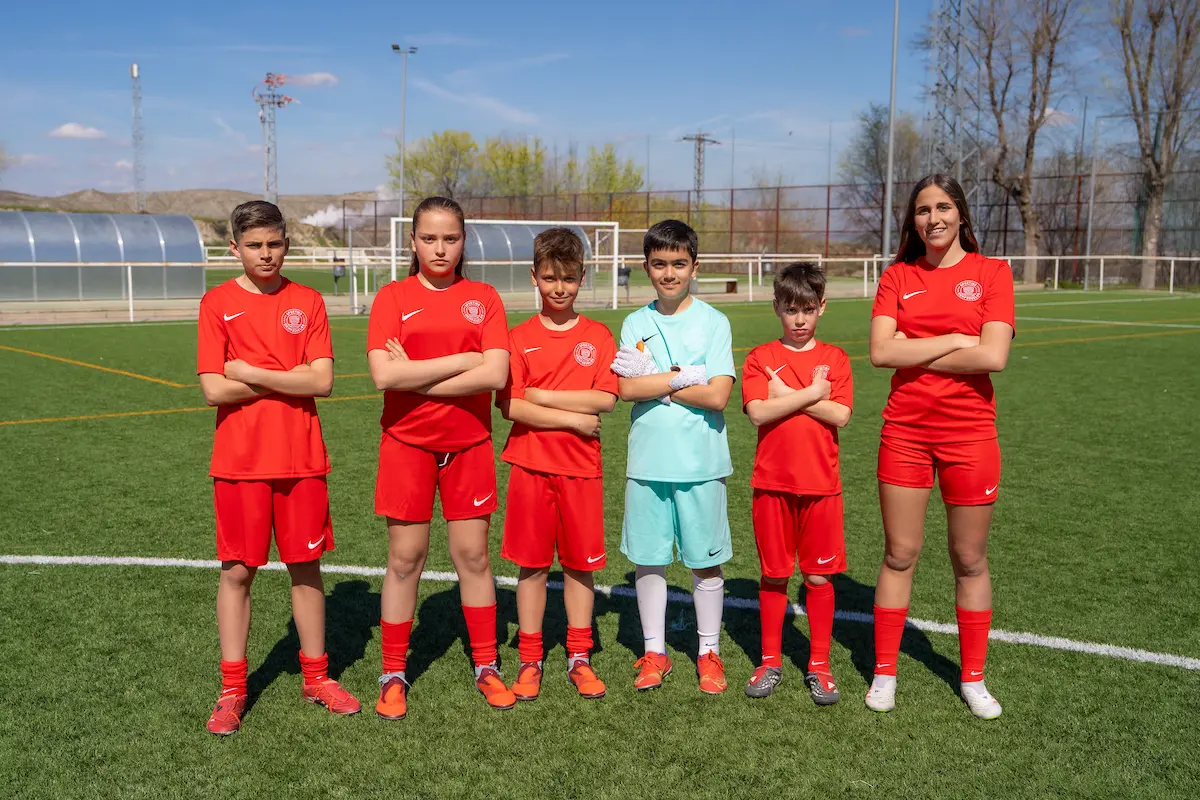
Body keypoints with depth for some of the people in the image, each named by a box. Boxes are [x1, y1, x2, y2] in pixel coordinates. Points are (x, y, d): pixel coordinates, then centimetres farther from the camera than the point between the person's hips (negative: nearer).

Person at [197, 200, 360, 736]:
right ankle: (232, 689, 18)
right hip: (239, 462, -1)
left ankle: (316, 678, 24)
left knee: (305, 567, 9)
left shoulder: (307, 301, 4)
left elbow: (323, 381, -6)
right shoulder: (217, 303, 0)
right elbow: (213, 390, -9)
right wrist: (290, 380, -8)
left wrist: (251, 373, -10)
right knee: (237, 571, 5)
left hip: (301, 459, 1)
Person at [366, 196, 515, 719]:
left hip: (468, 444, 1)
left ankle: (486, 666, 22)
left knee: (473, 554, 7)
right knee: (404, 558, 4)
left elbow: (496, 375, -12)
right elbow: (383, 376, -15)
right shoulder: (393, 297, 0)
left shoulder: (483, 298, 3)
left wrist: (416, 378, -13)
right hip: (406, 444, -1)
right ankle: (393, 675, 18)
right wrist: (464, 360, -13)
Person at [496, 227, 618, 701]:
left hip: (581, 467, 1)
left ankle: (579, 658, 21)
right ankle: (530, 660, 18)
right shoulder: (520, 338, 1)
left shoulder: (597, 336, 3)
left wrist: (542, 397, -11)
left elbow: (605, 400, -9)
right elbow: (509, 406, -9)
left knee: (580, 563, 8)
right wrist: (572, 417, -12)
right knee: (532, 564, 6)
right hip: (530, 465, 0)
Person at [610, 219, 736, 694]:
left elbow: (718, 395, -12)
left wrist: (655, 381, -10)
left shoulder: (714, 323, -1)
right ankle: (654, 652, 23)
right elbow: (626, 389, -8)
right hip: (647, 460, 2)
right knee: (648, 558, 8)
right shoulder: (635, 325, 6)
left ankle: (709, 652, 23)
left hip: (700, 462, -2)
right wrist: (685, 375, -13)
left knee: (706, 560, 7)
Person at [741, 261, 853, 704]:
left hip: (820, 485, 0)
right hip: (772, 484, 0)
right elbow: (758, 412, -13)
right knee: (773, 574, 8)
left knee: (819, 575, 6)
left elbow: (840, 415, -9)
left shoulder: (835, 358, 5)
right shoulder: (760, 358, 2)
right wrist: (812, 393, -12)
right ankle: (770, 661, 22)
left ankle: (819, 664, 19)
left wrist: (787, 394, -10)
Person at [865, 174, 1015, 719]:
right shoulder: (898, 277, 5)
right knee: (899, 555, 8)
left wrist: (915, 353, -9)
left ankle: (973, 679, 26)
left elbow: (994, 356, -14)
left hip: (969, 431, -1)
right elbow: (881, 352, -9)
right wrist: (953, 340, -11)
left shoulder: (992, 272, -1)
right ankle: (884, 673, 21)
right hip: (905, 430, 1)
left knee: (969, 560, 10)